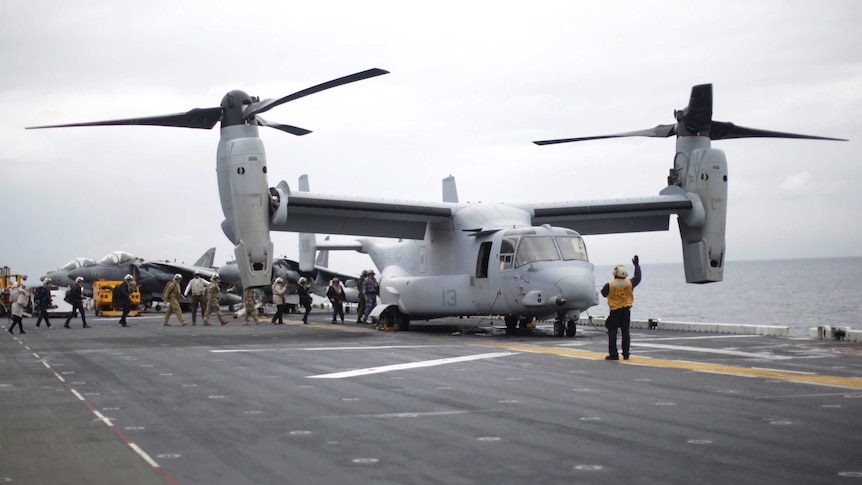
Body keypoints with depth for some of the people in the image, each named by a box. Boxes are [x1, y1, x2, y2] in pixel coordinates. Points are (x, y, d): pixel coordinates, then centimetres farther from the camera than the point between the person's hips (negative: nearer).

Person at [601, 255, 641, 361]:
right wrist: (637, 265, 24)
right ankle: (626, 354, 11)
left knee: (612, 332, 1)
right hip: (626, 311, 3)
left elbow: (604, 293, 3)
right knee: (625, 332, 9)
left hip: (614, 311, -3)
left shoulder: (610, 285, -13)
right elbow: (637, 278, 13)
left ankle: (613, 354, -3)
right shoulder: (629, 283, -5)